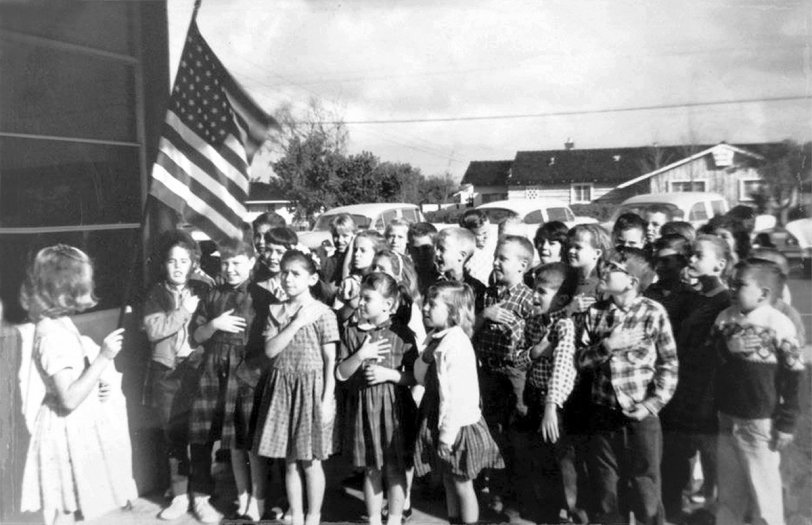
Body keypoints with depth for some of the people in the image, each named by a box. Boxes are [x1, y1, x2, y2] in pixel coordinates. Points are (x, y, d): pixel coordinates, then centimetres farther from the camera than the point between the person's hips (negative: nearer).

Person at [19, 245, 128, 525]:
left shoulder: (60, 323, 5)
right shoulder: (53, 335, -25)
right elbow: (69, 398, -29)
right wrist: (103, 358, -30)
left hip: (74, 429, 9)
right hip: (66, 432, -9)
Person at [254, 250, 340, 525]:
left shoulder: (323, 313, -7)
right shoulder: (275, 311, 5)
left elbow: (330, 361, -7)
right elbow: (270, 350, -6)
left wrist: (327, 400, -11)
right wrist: (297, 322, -14)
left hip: (311, 388, -4)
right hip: (281, 388, 4)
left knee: (310, 461, 6)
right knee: (290, 461, 11)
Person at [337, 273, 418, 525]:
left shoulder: (402, 333, -7)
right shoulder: (353, 332, -1)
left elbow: (415, 376, -4)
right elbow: (340, 374, -2)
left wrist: (389, 374, -18)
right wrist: (360, 355, -16)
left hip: (395, 407, -2)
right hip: (363, 407, 2)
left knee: (395, 469, 8)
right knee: (371, 470, 13)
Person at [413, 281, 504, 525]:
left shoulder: (456, 344, -24)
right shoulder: (436, 339, 5)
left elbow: (458, 395, -24)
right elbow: (421, 377, 13)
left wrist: (447, 435, -21)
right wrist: (425, 357, -4)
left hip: (457, 426, -9)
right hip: (439, 422, 9)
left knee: (462, 484, 8)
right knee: (449, 482, 21)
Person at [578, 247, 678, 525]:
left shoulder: (653, 312, -7)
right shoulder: (594, 312, 4)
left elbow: (669, 364, -5)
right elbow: (581, 359, 1)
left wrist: (653, 404, -13)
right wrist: (606, 345, -15)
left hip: (640, 416, -3)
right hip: (603, 414, 3)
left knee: (645, 489, 8)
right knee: (605, 489, 14)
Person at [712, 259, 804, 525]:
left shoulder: (779, 325, -14)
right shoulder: (725, 317, 1)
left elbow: (793, 377, -10)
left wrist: (786, 423, -8)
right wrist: (727, 347, -15)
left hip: (760, 423, -5)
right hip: (726, 418, 5)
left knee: (763, 491, 8)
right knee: (728, 489, 20)